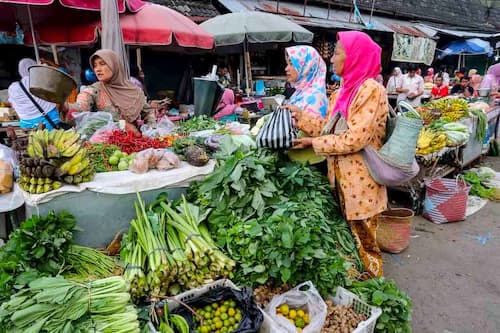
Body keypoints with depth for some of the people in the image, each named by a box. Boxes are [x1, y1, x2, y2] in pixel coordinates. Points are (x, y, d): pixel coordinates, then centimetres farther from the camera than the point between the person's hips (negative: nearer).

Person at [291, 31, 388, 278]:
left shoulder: (371, 90, -17)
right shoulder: (344, 91, 11)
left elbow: (355, 139, -23)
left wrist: (313, 143, -16)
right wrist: (301, 117, 5)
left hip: (360, 182, -8)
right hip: (341, 178, 8)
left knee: (362, 244, 7)